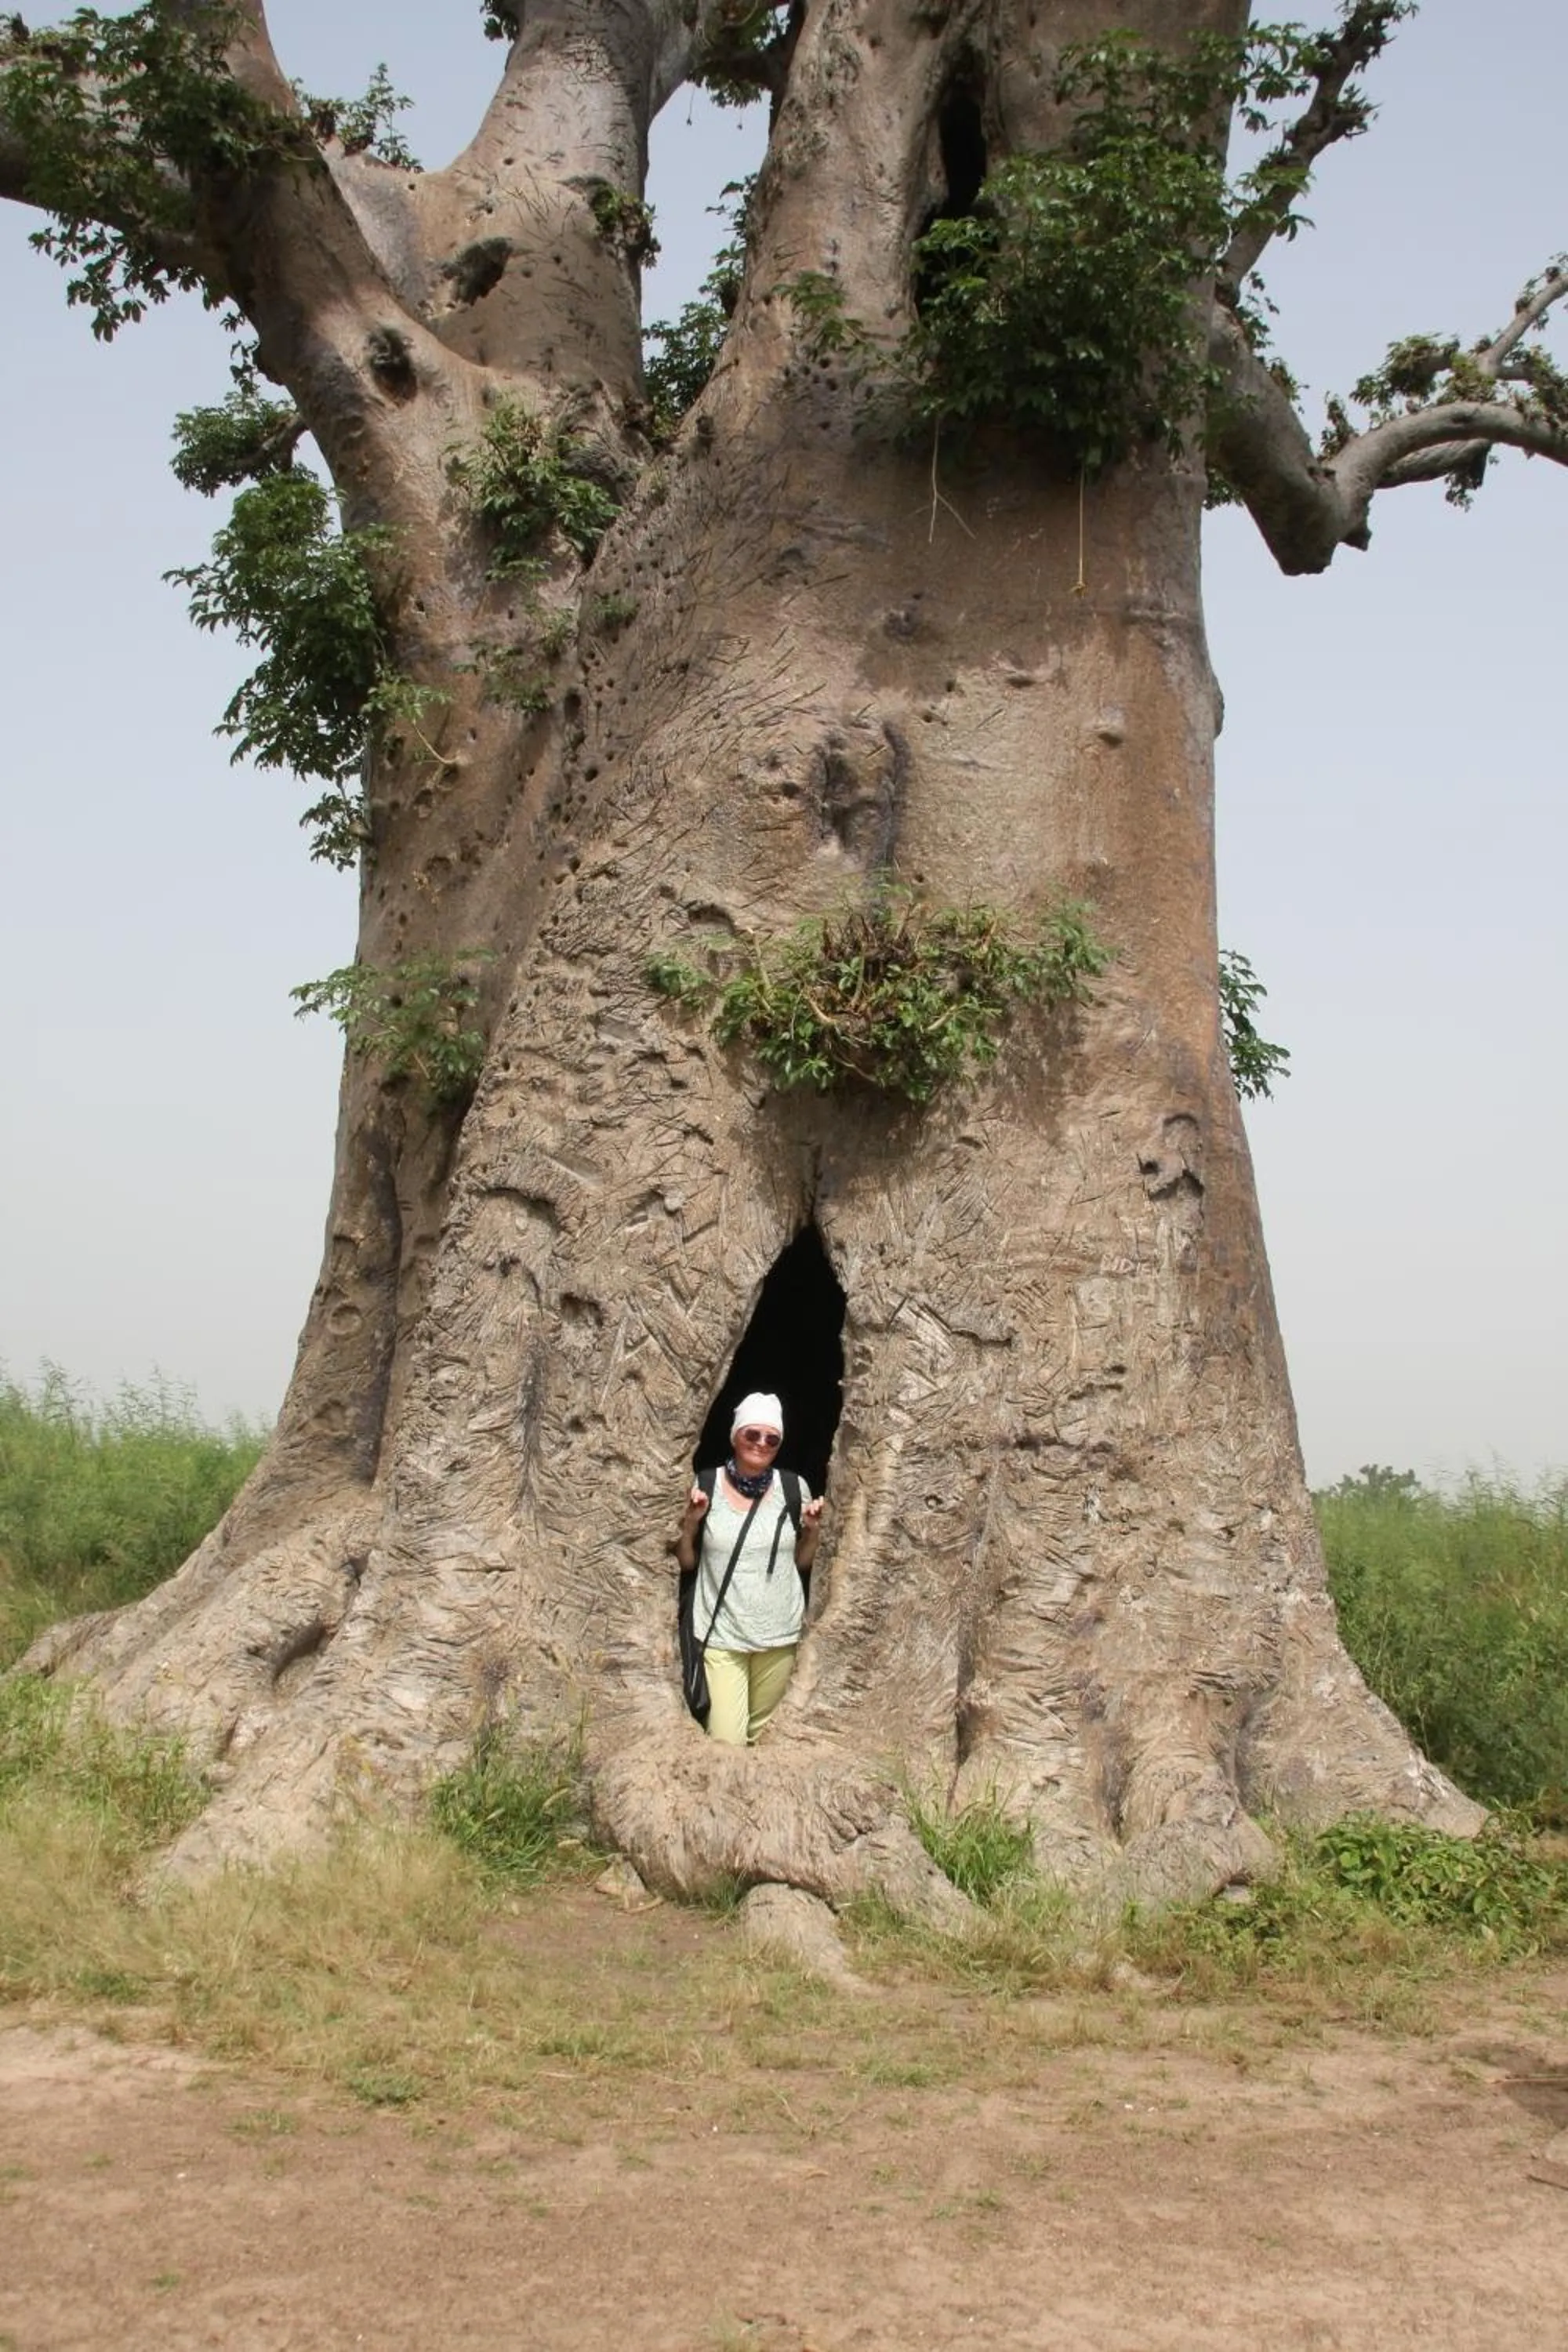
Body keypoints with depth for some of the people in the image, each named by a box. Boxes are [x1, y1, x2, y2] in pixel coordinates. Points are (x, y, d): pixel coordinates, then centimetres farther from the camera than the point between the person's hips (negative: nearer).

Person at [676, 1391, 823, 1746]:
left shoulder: (794, 1488, 0)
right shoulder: (707, 1486, -4)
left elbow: (803, 1564, 11)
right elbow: (686, 1563, 3)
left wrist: (813, 1529, -7)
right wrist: (690, 1522, -13)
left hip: (779, 1635, 2)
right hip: (721, 1634, -2)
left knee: (763, 1736, 15)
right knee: (726, 1741, -13)